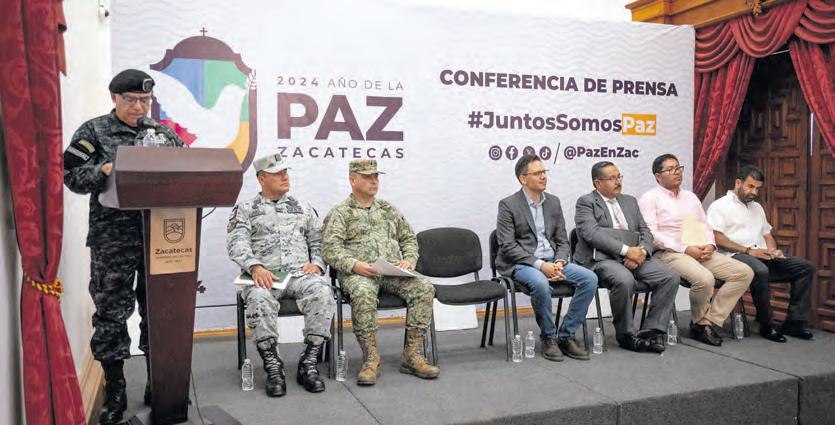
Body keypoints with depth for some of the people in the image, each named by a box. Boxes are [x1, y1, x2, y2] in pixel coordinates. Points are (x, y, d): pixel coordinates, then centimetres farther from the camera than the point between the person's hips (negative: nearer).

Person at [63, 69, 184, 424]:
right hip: (112, 240, -3)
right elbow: (71, 175, -3)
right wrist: (106, 170, -20)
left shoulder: (163, 133, 12)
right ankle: (114, 394, 15)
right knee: (111, 313, 1)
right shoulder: (93, 132, 3)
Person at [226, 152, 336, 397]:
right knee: (259, 298, -38)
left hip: (300, 274, 2)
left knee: (322, 292, -32)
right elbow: (237, 243, -1)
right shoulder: (244, 210, 15)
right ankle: (273, 367, -26)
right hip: (264, 276, -2)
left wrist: (316, 264, -1)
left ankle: (308, 364, -23)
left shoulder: (303, 208, 24)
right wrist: (255, 266, -20)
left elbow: (318, 241, 21)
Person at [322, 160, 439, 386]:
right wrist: (354, 265, -20)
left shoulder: (388, 209, 24)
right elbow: (330, 248, -4)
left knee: (424, 287, -23)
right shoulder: (340, 213, 9)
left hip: (394, 271, 4)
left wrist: (408, 260, 3)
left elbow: (409, 238, 24)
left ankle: (412, 355, -19)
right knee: (363, 293, -38)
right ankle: (371, 358, -26)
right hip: (358, 273, -4)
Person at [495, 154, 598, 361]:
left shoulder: (553, 202, 13)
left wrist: (559, 263, -8)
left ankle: (566, 336, -7)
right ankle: (549, 338, -13)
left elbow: (562, 241, 13)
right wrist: (540, 265, -20)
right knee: (541, 284, -36)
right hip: (521, 264, -5)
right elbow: (507, 246, -11)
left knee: (589, 278, -17)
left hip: (552, 262, 6)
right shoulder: (508, 205, -4)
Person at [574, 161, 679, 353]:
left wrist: (641, 251, -7)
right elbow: (592, 233, -14)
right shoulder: (586, 202, 2)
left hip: (635, 256, 6)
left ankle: (652, 332, -9)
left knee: (670, 277, -15)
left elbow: (645, 231, 16)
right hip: (601, 259, -6)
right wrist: (626, 250, -21)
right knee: (625, 280, -35)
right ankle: (626, 335, -13)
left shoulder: (630, 201, 22)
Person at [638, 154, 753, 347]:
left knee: (744, 273, -10)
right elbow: (651, 234, -11)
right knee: (705, 279, -34)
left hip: (701, 251, 8)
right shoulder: (650, 198, 1)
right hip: (669, 253, -7)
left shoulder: (691, 197, 24)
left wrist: (710, 245, -1)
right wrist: (684, 249, -17)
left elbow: (705, 227, 23)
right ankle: (699, 323, -5)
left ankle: (709, 321, -10)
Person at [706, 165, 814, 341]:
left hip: (763, 256, 8)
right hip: (736, 255, -8)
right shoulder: (720, 206, 1)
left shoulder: (757, 207, 28)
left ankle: (795, 322, -10)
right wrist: (748, 250, -17)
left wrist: (773, 250, 4)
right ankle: (766, 325, -23)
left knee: (805, 267, -8)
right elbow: (717, 238, -11)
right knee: (760, 271, -38)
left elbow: (767, 234, 28)